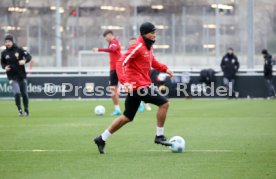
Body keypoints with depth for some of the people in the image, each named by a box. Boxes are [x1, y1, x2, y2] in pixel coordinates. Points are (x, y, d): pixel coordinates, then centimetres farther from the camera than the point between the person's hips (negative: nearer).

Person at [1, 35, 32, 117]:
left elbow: (29, 56, -5)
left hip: (22, 76, 0)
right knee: (17, 93, -17)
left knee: (24, 94, 7)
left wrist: (24, 61, -25)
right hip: (12, 77, 0)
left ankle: (26, 110, 26)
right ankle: (19, 109, 0)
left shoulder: (19, 50, -4)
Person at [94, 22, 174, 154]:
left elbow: (152, 62, 31)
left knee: (127, 117, 14)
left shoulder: (148, 47, 14)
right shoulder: (137, 47, -15)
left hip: (140, 86, 10)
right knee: (164, 103, -10)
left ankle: (102, 139, 18)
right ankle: (159, 136, -2)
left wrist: (164, 69, 12)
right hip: (138, 86, -10)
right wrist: (125, 81, -33)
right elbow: (121, 63, -21)